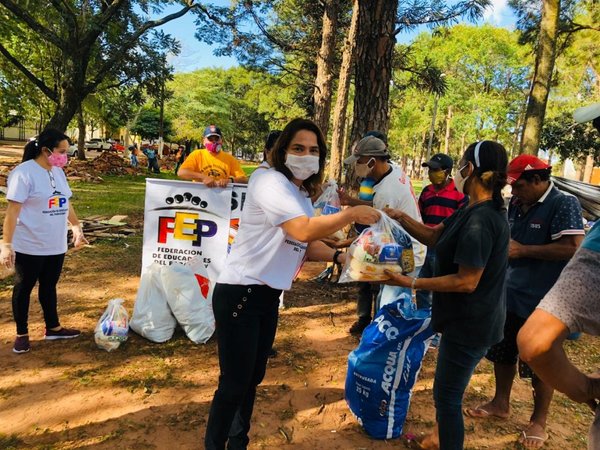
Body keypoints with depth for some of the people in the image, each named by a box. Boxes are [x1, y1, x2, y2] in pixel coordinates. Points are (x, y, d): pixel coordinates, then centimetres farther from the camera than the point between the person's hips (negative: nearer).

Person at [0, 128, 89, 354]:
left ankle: (53, 327, 31)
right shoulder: (23, 173, -16)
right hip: (29, 247, -7)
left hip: (56, 246, 7)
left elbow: (66, 203, 17)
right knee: (24, 288, 10)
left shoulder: (58, 171, 7)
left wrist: (77, 227, 17)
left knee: (49, 286, 18)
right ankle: (22, 334, 25)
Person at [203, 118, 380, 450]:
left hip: (268, 297, 9)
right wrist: (352, 214, -20)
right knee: (234, 384, 1)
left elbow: (306, 245, 15)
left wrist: (337, 256, -1)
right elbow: (303, 230, -29)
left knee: (252, 378, 20)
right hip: (240, 294, -9)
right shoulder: (270, 182, -16)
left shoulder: (302, 195, 12)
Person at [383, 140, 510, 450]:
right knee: (447, 387, 27)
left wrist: (412, 283, -24)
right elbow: (434, 236, 8)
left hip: (470, 323, -11)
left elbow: (466, 282, -28)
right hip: (465, 318, 11)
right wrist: (401, 218, -4)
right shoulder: (475, 210, 4)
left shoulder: (480, 220, -28)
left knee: (447, 395, 6)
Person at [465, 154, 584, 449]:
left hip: (542, 302, -7)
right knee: (502, 353, 18)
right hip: (510, 294, 7)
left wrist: (523, 250, -21)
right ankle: (501, 403, 37)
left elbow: (572, 247, -23)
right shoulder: (516, 204, 7)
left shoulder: (564, 204, -14)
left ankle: (539, 421, 26)